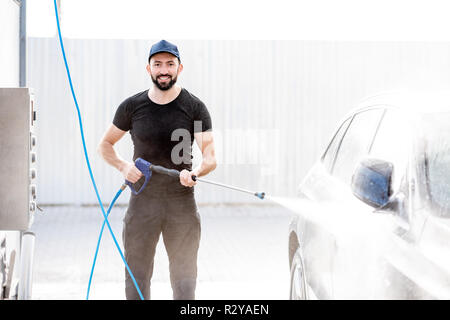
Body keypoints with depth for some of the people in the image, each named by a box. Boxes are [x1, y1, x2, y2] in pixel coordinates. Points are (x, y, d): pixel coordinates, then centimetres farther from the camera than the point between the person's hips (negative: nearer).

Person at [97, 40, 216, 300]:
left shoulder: (195, 108, 0)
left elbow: (211, 158, -5)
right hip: (142, 201, 1)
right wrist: (123, 166, -5)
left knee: (184, 280, 2)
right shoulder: (132, 107, 4)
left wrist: (195, 173, -28)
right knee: (137, 277, 2)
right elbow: (105, 146, 15)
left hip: (182, 202, -1)